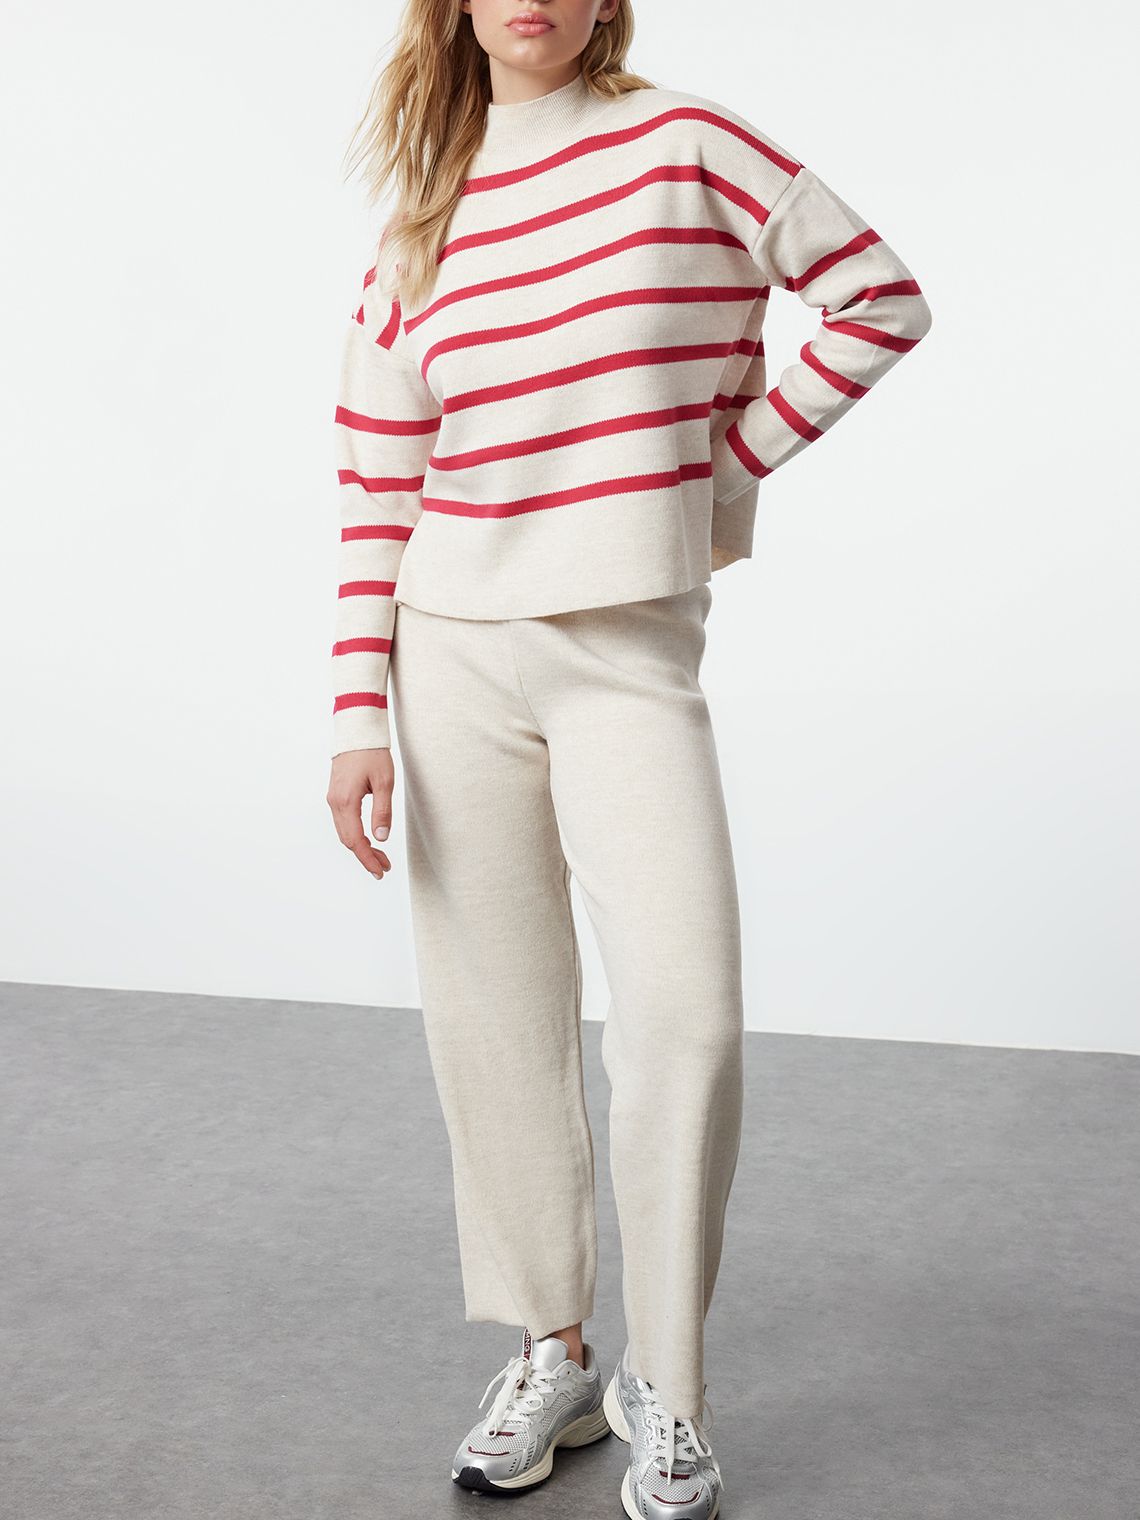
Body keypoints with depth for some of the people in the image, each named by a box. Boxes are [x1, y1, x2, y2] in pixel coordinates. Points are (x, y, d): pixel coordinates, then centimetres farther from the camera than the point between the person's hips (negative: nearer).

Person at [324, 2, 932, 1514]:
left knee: (683, 1010, -14)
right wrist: (358, 720, 0)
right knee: (494, 1020, 7)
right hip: (455, 658, 3)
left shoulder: (686, 143, 0)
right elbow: (374, 494, 5)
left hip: (632, 662, -3)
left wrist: (728, 464, 0)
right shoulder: (421, 226, 7)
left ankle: (667, 1394, 5)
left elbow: (883, 299, 2)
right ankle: (550, 1356, 24)